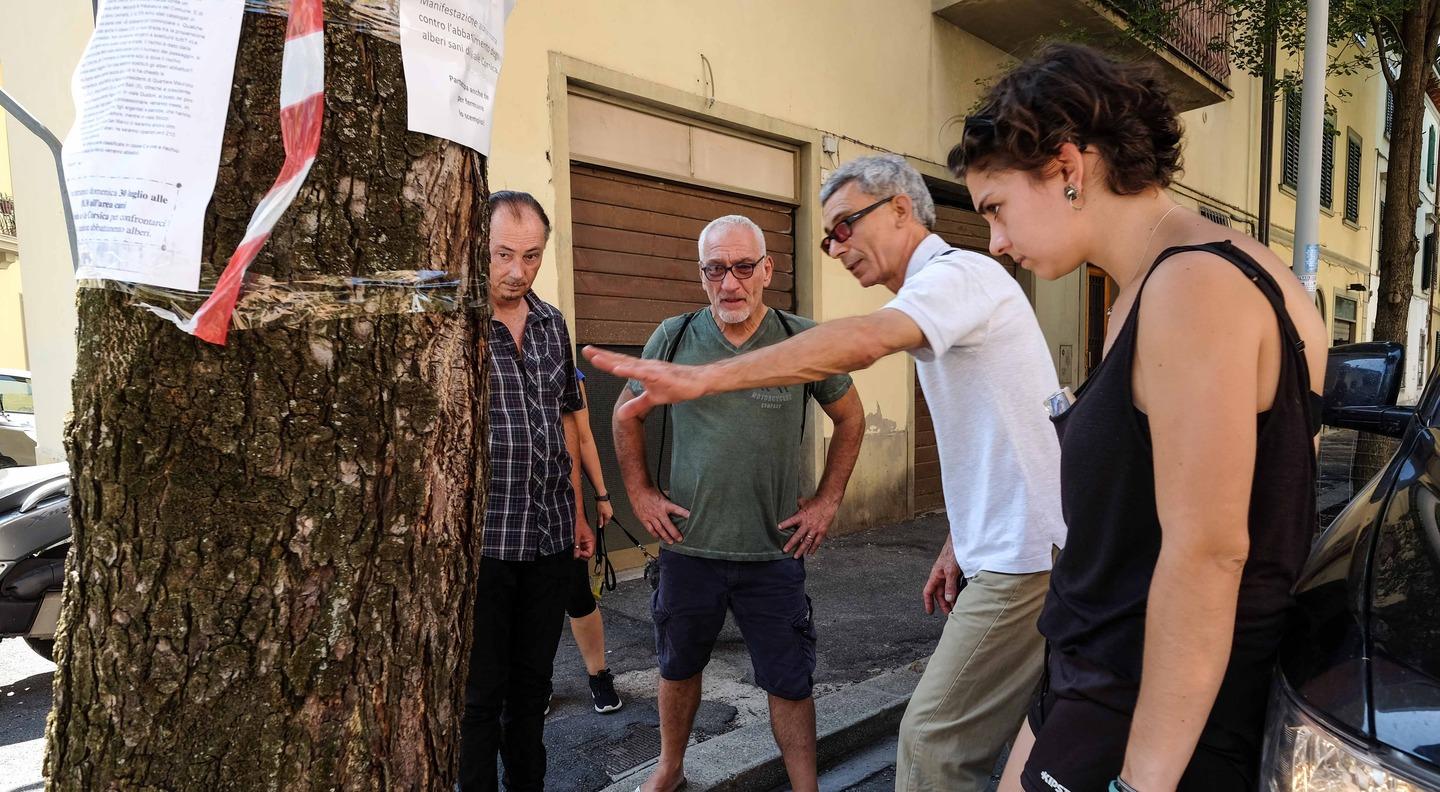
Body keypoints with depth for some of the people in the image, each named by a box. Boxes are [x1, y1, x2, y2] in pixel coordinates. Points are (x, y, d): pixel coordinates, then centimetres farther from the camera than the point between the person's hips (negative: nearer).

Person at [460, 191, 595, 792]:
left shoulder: (552, 323, 8)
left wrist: (576, 511, 16)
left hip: (550, 539, 6)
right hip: (482, 539, -5)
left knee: (532, 684, 18)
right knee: (480, 692, 8)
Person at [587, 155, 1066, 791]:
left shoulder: (959, 272, -15)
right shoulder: (938, 292, 18)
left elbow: (859, 342, -36)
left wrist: (701, 377, -40)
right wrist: (958, 546, 18)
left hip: (1023, 559, -10)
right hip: (1007, 553, 10)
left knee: (932, 740, -5)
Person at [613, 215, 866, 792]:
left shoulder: (803, 342, -6)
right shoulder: (673, 338, -4)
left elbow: (850, 419, 7)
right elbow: (627, 415, 10)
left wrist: (827, 500, 3)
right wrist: (639, 493, 5)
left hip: (775, 550, -1)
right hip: (688, 544, 2)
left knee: (790, 683, 8)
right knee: (678, 667, 20)